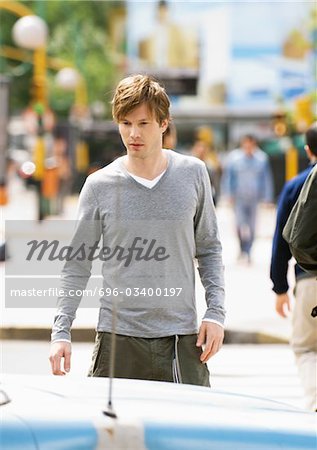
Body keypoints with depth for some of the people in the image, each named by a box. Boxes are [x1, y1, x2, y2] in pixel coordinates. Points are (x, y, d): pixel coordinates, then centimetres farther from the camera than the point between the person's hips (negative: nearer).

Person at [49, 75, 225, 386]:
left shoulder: (192, 174, 4)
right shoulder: (100, 186, 0)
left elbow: (209, 248, 13)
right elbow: (77, 266, 4)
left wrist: (215, 313, 3)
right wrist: (61, 332, -5)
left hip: (182, 337, 1)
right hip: (118, 337, -1)